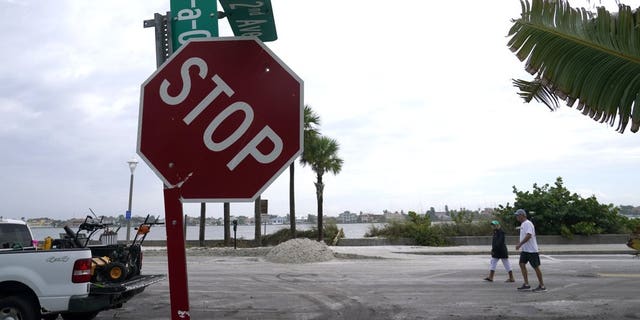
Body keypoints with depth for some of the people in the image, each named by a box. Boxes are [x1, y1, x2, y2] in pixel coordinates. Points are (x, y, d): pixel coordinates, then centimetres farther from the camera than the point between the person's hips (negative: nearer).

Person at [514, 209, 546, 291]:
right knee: (522, 264, 2)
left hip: (532, 250, -10)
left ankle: (542, 286, 8)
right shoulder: (523, 224, 15)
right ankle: (526, 284, 5)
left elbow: (529, 235, -28)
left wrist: (520, 244, -27)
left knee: (536, 267, -2)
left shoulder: (527, 223, -17)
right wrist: (520, 244, 20)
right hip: (525, 250, 10)